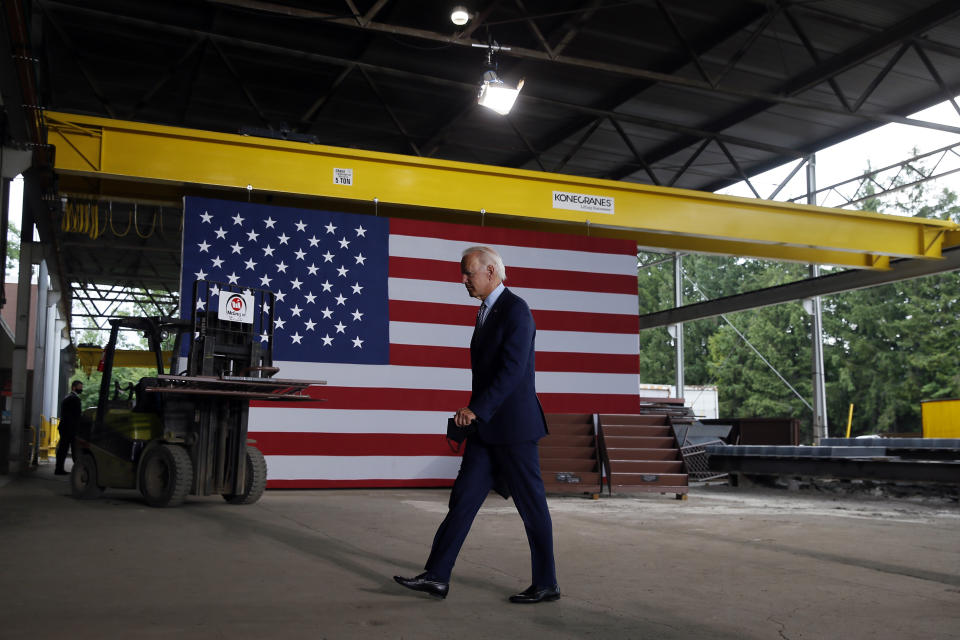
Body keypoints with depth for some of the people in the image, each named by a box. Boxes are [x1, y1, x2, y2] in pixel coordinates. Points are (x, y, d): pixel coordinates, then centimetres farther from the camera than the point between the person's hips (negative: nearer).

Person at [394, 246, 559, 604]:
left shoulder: (515, 309, -13)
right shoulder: (487, 312, 17)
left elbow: (512, 369, -22)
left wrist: (475, 409, -25)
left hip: (514, 426, -9)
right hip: (487, 429, 9)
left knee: (531, 506, 1)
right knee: (463, 498, 4)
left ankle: (546, 584, 12)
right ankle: (436, 577, 6)